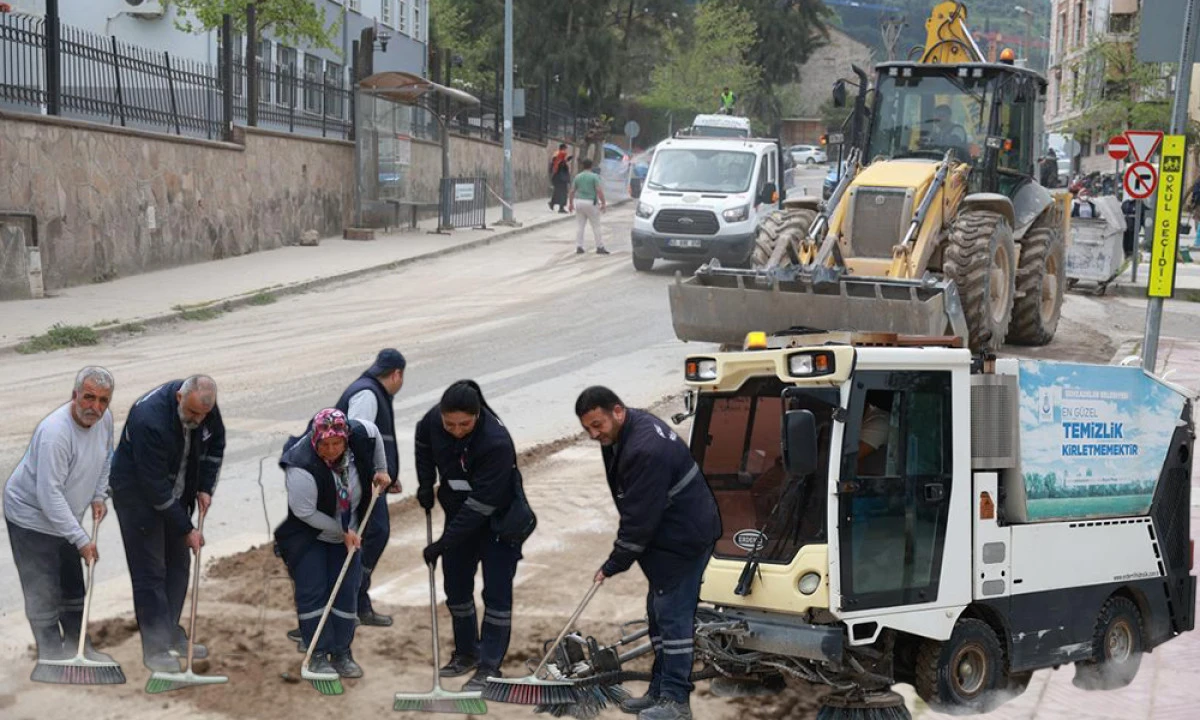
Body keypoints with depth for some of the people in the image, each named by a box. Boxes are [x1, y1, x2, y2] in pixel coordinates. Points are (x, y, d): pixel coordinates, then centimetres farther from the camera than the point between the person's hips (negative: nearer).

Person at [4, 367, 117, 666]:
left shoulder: (104, 418, -9)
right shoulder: (55, 432, -34)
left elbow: (104, 457, 14)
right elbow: (49, 494, -33)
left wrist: (99, 495, 1)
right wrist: (81, 540, -31)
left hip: (64, 516, 8)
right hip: (30, 515, -8)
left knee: (73, 586, 18)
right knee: (43, 593, -4)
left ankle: (79, 646, 32)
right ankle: (52, 655, 8)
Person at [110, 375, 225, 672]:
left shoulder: (206, 407, -14)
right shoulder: (149, 419, -35)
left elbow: (215, 445, 8)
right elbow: (155, 485, -30)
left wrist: (205, 488, -4)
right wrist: (187, 529, -24)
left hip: (176, 494, 7)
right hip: (138, 494, -7)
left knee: (178, 566, 10)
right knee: (149, 571, -6)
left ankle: (172, 636, 22)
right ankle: (155, 648, 1)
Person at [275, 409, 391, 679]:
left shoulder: (361, 434, -21)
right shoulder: (302, 467, -35)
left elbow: (375, 434, 6)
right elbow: (305, 513, -26)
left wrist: (381, 470, 5)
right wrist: (342, 531, -19)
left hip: (347, 532, 5)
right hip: (306, 535, -5)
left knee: (346, 592, 3)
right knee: (312, 592, -7)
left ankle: (342, 654, 11)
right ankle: (318, 655, 2)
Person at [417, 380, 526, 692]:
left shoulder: (497, 442, -35)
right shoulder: (434, 420, -18)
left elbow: (481, 504, -32)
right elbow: (423, 441, 10)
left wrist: (443, 544, -29)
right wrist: (426, 484, 2)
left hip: (498, 518, -6)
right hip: (459, 512, 6)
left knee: (496, 593, -5)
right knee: (456, 585, 12)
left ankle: (489, 667, 1)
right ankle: (467, 653, 28)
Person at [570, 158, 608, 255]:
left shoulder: (578, 177, 6)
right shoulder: (594, 177, -8)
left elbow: (572, 191, 7)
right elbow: (599, 191, -14)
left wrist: (571, 203, 16)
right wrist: (603, 203, -9)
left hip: (580, 202, 4)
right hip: (591, 203, -4)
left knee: (580, 225, 10)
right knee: (596, 226, 3)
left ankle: (579, 247, 8)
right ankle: (600, 247, 5)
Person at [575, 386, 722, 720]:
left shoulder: (646, 450, -29)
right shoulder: (629, 430, 5)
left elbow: (639, 517, -25)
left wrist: (614, 564, -15)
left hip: (685, 538, -11)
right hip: (666, 534, 11)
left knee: (672, 616, -8)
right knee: (659, 612, 15)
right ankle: (660, 692, 23)